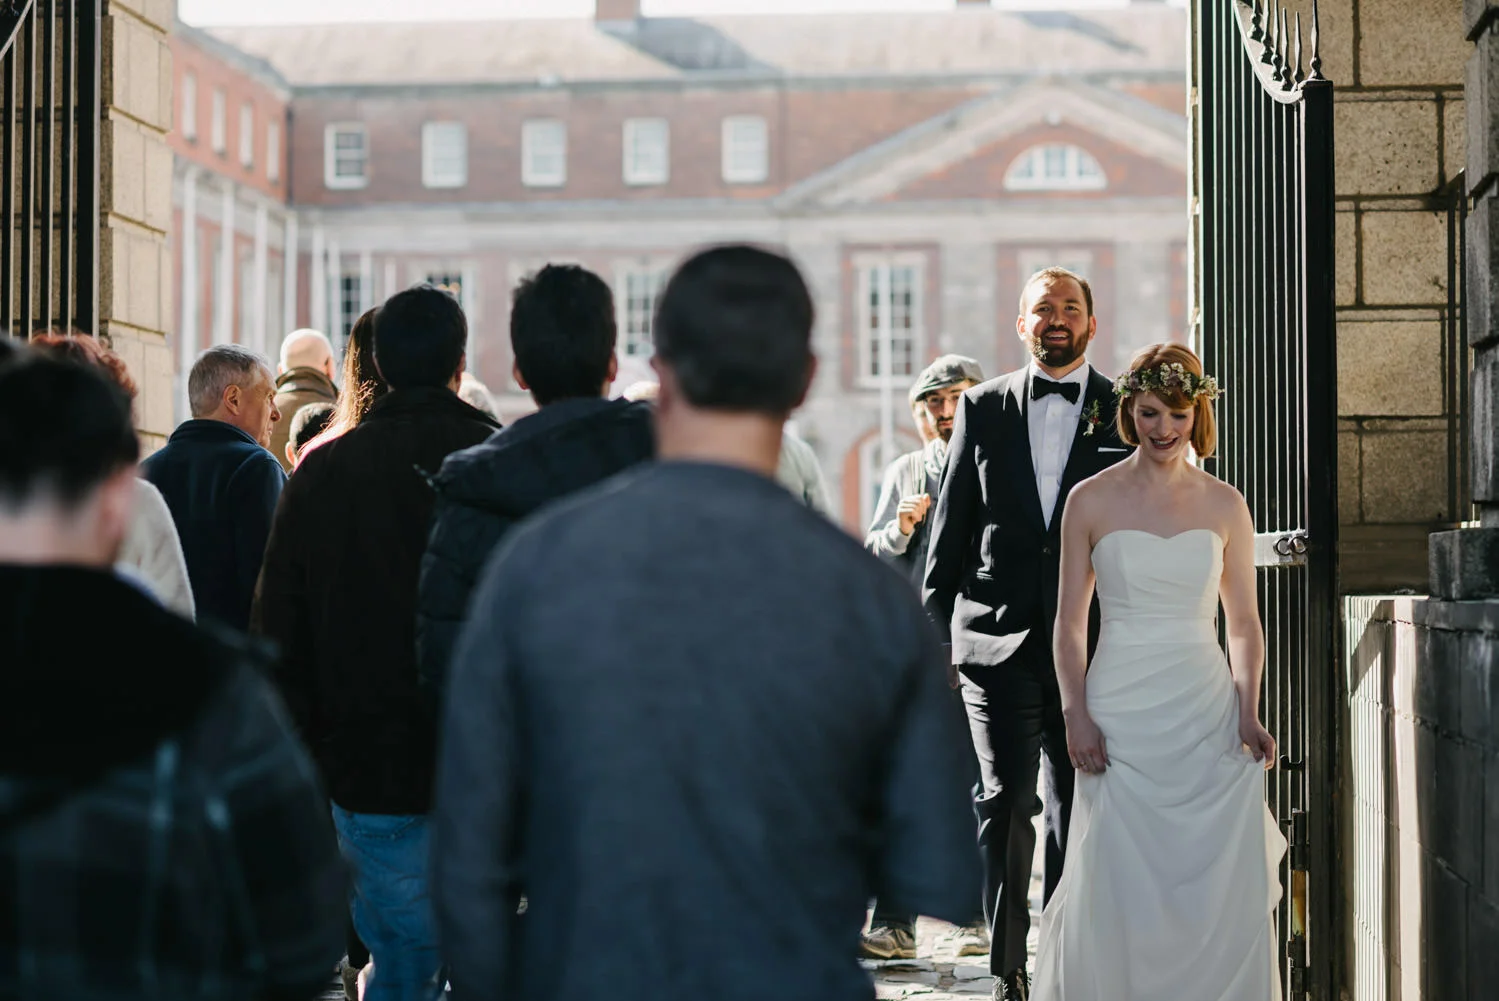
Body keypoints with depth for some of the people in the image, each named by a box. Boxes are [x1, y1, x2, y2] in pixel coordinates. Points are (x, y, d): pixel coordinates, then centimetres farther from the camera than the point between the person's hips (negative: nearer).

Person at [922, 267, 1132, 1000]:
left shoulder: (1125, 411, 5)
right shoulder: (983, 408, 8)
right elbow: (951, 526, 9)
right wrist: (934, 631, 4)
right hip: (996, 638, 0)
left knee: (1076, 808, 6)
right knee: (1003, 803, -3)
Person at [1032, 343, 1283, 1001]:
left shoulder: (1225, 505, 7)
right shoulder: (1091, 501, 2)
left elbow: (1244, 624, 10)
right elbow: (1069, 622, 4)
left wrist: (1248, 714, -3)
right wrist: (1075, 714, -7)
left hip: (1208, 716, 2)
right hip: (1120, 718, -1)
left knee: (1220, 891, 0)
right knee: (1120, 891, -1)